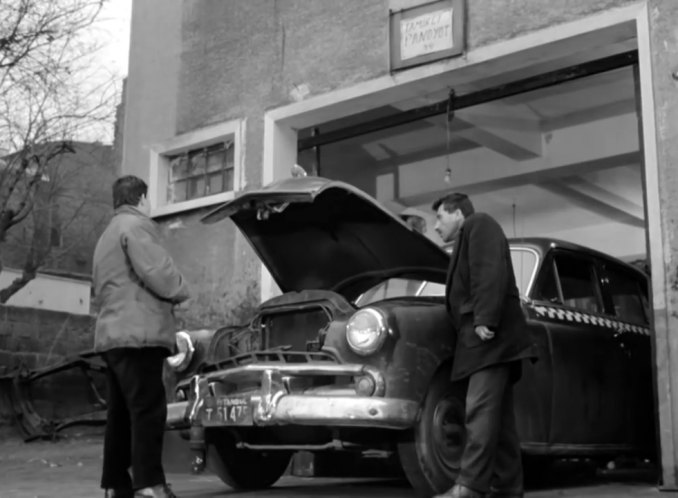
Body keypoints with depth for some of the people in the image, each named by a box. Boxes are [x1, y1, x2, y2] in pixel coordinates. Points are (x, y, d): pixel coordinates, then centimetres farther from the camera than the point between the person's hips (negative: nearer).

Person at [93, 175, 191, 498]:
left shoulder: (107, 235, 27)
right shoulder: (135, 225, -4)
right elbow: (156, 271, -17)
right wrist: (180, 291, 2)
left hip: (111, 334, 10)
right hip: (137, 332, -10)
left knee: (122, 413, 10)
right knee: (148, 410, -13)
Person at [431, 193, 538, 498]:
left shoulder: (479, 223, 5)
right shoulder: (467, 242, 33)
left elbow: (491, 273, -12)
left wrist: (485, 320, -22)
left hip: (491, 334, -10)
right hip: (482, 340, 10)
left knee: (481, 411, -19)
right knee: (500, 417, 5)